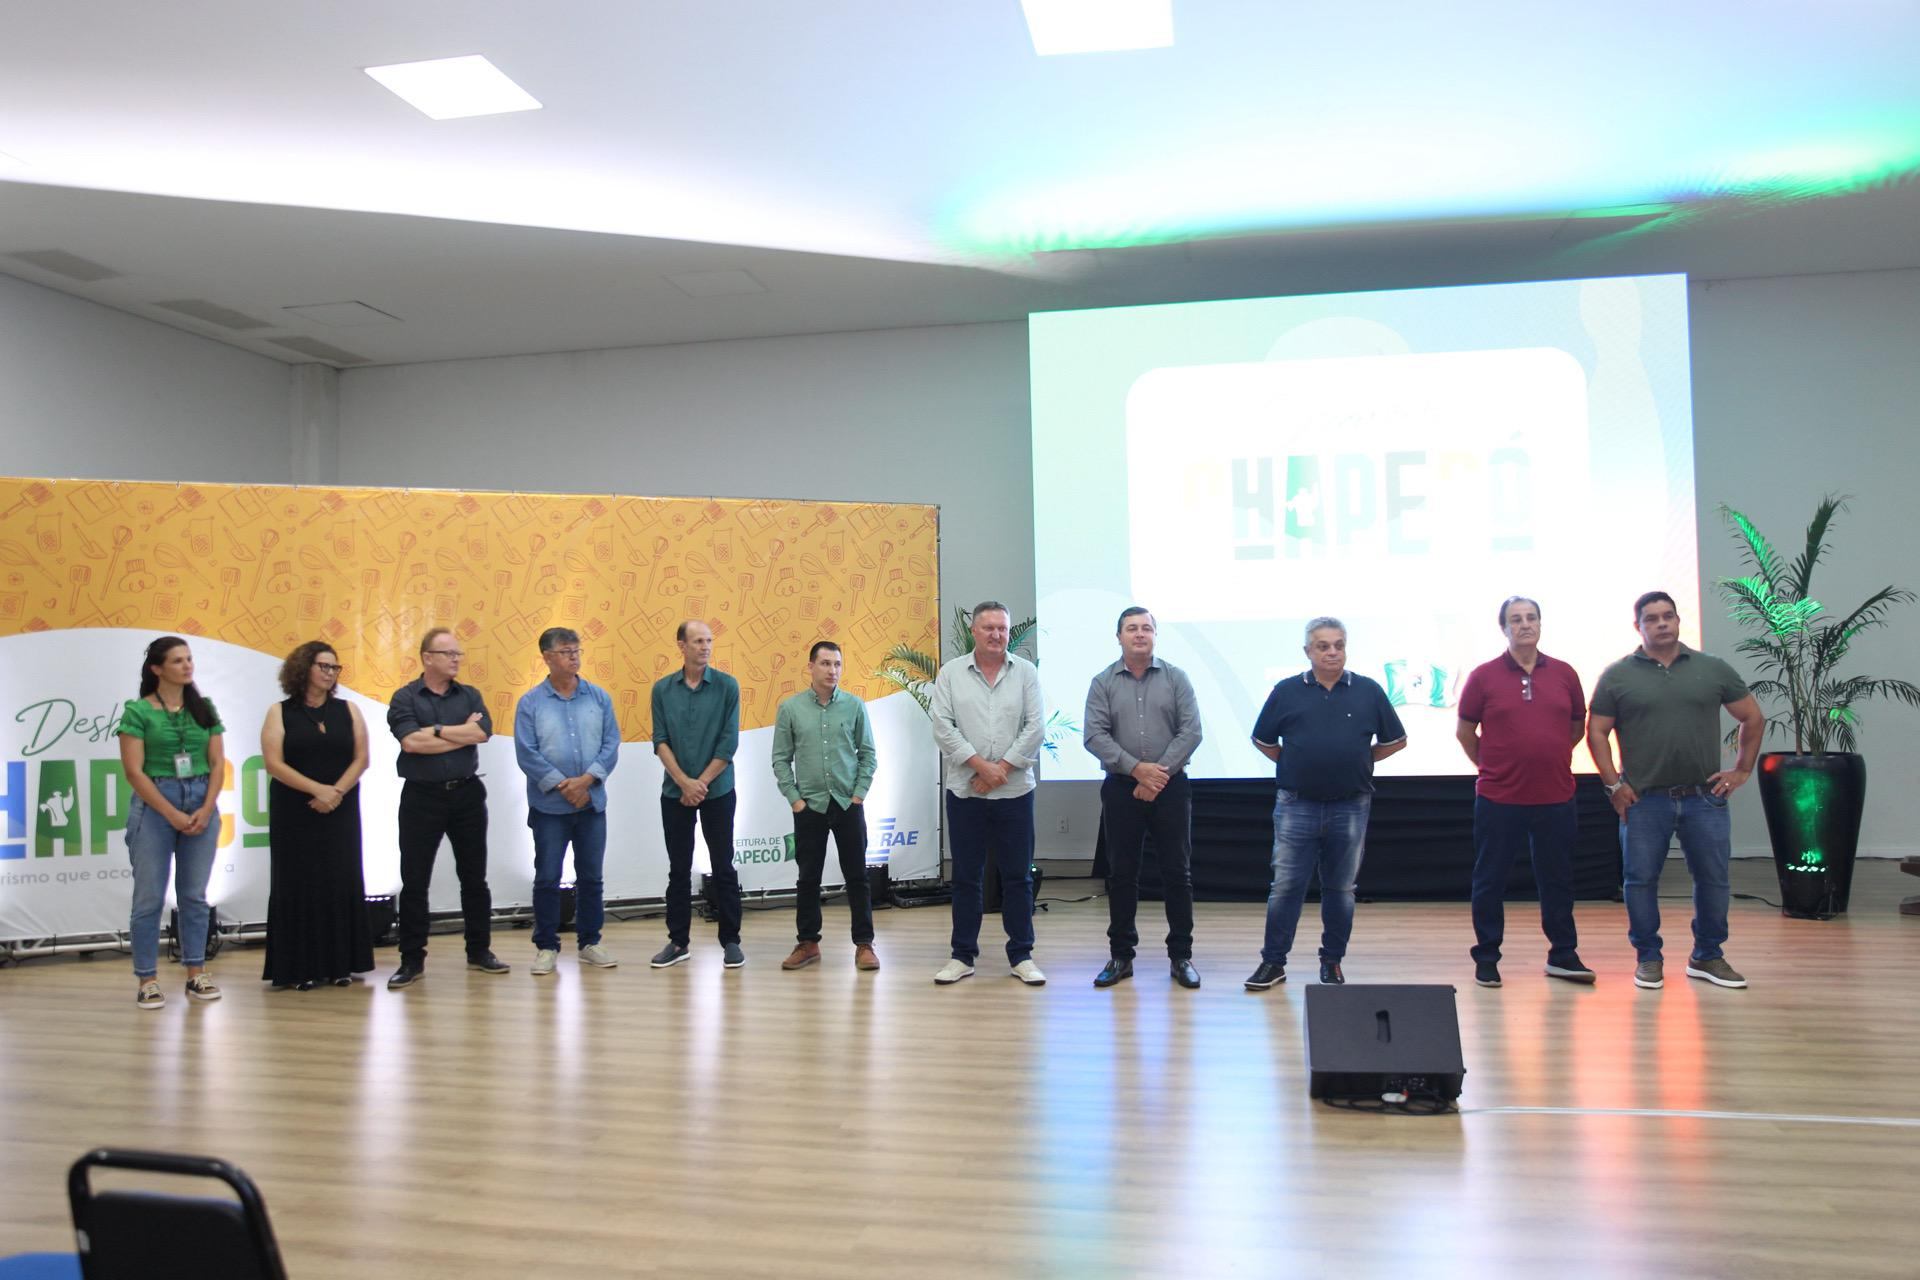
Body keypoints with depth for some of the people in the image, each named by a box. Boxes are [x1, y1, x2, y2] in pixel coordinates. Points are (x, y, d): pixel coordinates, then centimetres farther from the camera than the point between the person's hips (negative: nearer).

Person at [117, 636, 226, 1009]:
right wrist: (174, 815, -12)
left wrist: (206, 810, -7)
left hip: (202, 804, 4)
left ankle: (196, 974, 14)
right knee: (149, 897, 0)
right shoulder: (138, 711, -2)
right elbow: (134, 771, -7)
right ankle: (146, 980, 7)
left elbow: (218, 764, 7)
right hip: (154, 805, -4)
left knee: (194, 894, 8)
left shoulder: (204, 709, 9)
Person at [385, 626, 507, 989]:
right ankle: (412, 960, 11)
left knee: (474, 877, 10)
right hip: (421, 797, -3)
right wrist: (462, 733, -11)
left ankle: (479, 951, 21)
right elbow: (410, 742, -18)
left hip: (467, 794, 3)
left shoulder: (470, 695, 7)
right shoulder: (405, 698, -2)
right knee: (414, 881, 2)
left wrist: (436, 731, -14)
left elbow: (482, 732, -11)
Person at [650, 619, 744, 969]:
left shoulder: (726, 686, -4)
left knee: (723, 868, 3)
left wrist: (701, 783, -10)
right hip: (674, 792, 2)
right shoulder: (663, 688, 2)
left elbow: (729, 742, -7)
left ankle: (731, 941, 11)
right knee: (678, 869, 8)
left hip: (718, 790, -2)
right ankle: (678, 941, 17)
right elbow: (660, 740, -2)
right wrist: (684, 781, -12)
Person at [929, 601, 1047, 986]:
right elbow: (942, 727, -6)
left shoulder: (1026, 673, 3)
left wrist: (1002, 769, -11)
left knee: (1018, 877, 6)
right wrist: (981, 765, -13)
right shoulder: (951, 673, 2)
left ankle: (1021, 955, 15)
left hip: (1015, 791, 0)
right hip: (964, 791, 0)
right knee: (966, 877, 7)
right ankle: (963, 955, 17)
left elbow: (1035, 728, -3)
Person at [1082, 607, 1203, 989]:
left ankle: (1181, 956, 14)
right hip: (1121, 788, 0)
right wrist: (1137, 768, -15)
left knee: (1177, 873, 3)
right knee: (1122, 875, 6)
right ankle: (1121, 956, 16)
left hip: (1170, 786, 0)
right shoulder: (1103, 683, 3)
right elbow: (1094, 736, -6)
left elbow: (1191, 732, -4)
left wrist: (1159, 775, -12)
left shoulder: (1176, 679, 3)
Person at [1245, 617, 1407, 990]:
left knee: (1340, 889, 10)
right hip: (1296, 806, -1)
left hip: (1350, 808, 1)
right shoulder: (1286, 691, 2)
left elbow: (1395, 740, 11)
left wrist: (1359, 761, 6)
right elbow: (1262, 740, 13)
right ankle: (1273, 962, 10)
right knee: (1285, 886, 2)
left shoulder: (1368, 691, 2)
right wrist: (1292, 764, 5)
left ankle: (1332, 963, 22)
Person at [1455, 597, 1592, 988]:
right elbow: (1464, 732, 5)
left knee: (1558, 881, 12)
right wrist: (1492, 766, 8)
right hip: (1499, 799, -2)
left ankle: (1563, 955, 25)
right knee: (1490, 882, 5)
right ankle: (1486, 959, 17)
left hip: (1556, 798, 2)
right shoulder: (1484, 676, -3)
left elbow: (1577, 726, 17)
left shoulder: (1565, 674, 4)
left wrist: (1550, 760, 14)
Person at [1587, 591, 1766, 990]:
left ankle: (1707, 956, 24)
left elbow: (1753, 718, 15)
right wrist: (1613, 784, -3)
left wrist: (1742, 770, 9)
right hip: (1644, 800, -2)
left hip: (1705, 796, 2)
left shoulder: (1712, 669, 6)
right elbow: (1596, 732, 3)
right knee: (1641, 880, 2)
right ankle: (1648, 957, 16)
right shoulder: (1618, 676, 1)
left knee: (1713, 878, 8)